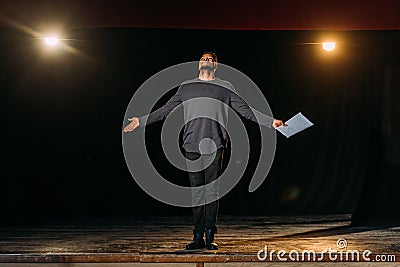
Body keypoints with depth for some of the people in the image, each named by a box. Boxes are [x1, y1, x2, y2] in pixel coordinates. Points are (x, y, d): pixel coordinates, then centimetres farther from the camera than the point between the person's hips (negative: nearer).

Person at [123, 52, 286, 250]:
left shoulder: (225, 87, 12)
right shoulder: (186, 87, 16)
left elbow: (245, 110, 11)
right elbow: (166, 109, 19)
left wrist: (270, 122, 3)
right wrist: (141, 121, 15)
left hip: (214, 146, -1)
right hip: (192, 146, 2)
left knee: (212, 191, -2)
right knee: (196, 192, 3)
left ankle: (210, 237, 4)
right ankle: (198, 237, 7)